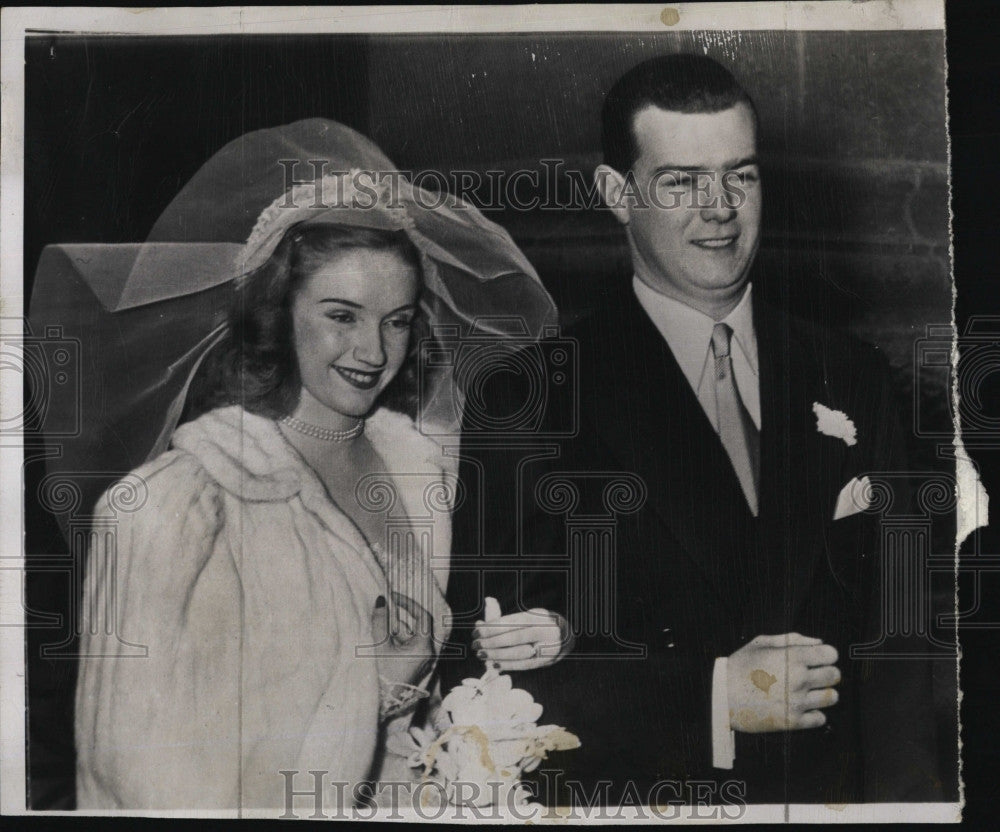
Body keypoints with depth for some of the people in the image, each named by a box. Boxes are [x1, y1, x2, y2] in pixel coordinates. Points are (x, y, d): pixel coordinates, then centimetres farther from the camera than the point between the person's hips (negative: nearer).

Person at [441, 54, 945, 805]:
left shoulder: (851, 378, 2)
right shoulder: (534, 396, -12)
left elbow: (896, 633, 3)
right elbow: (489, 670, -15)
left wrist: (907, 798, -7)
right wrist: (712, 699, -19)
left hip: (834, 794, 4)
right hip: (629, 800, -3)